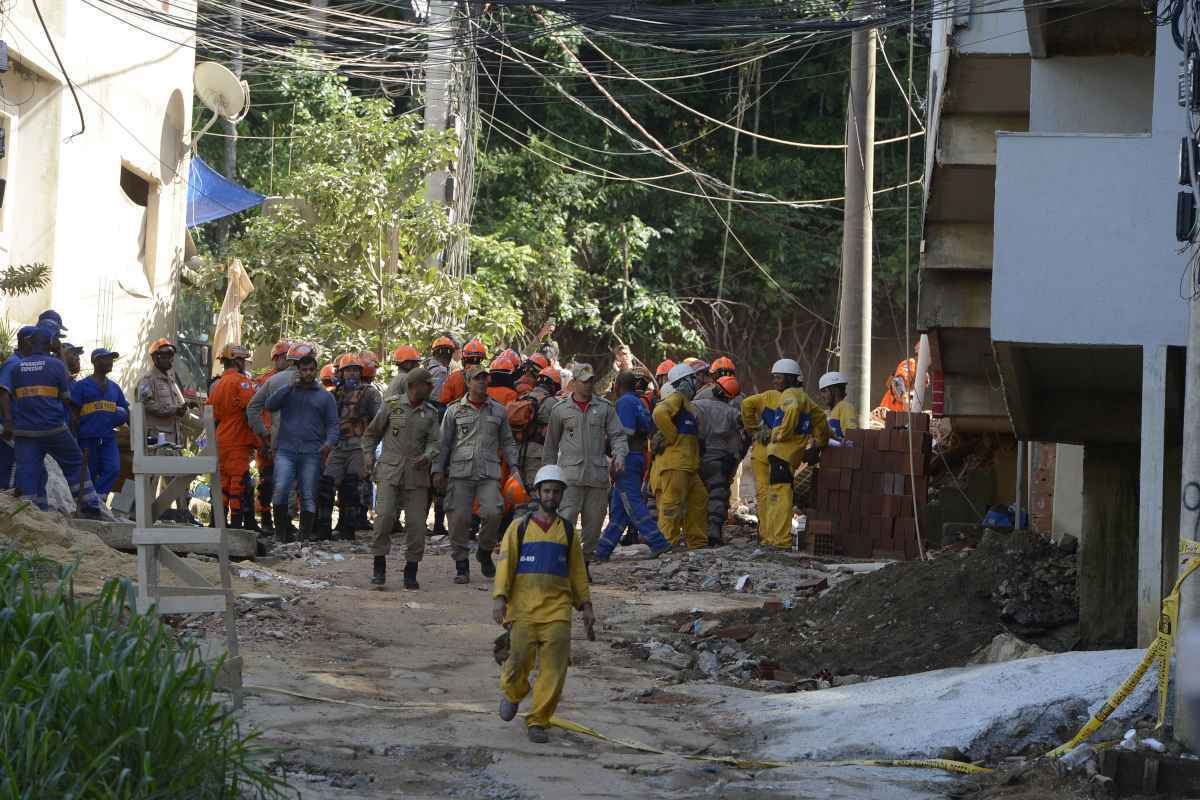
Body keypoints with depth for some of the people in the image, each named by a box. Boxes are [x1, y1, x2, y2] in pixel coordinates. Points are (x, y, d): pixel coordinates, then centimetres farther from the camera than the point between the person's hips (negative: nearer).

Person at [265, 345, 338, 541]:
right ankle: (282, 534, -9)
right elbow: (270, 405, -3)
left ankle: (305, 538, 8)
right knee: (280, 490, -17)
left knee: (308, 497, 1)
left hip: (311, 453, 1)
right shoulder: (288, 391, 13)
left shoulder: (324, 396, 13)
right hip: (285, 450, -1)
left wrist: (329, 442, -11)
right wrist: (289, 385, -8)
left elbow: (332, 424, 9)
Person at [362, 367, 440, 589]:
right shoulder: (391, 404, 5)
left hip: (417, 474, 3)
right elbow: (372, 433, 14)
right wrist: (368, 455, 2)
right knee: (384, 516, -15)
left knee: (416, 523, -1)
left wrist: (427, 456, -17)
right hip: (390, 471, -3)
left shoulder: (430, 412, 12)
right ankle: (379, 567, -3)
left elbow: (435, 441, 3)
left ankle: (411, 571, 9)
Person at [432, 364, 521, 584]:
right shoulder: (455, 410, 9)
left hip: (489, 472, 1)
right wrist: (438, 470, 3)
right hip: (460, 472, 0)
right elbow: (443, 443, 11)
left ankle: (485, 552, 10)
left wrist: (514, 466, 9)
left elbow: (507, 442, 20)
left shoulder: (498, 411, 14)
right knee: (459, 519, -5)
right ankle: (461, 566, 6)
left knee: (492, 513, -17)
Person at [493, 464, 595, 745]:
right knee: (520, 658, -10)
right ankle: (512, 693, 25)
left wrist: (585, 605, 14)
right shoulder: (519, 527, 9)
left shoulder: (567, 531, 16)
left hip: (557, 607, 2)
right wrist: (500, 597, -11)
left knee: (554, 667, -9)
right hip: (523, 605, -2)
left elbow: (577, 571, 21)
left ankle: (538, 721, 0)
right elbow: (506, 563, 1)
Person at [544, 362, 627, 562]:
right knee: (566, 520, -14)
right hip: (570, 474, -2)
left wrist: (619, 455, -12)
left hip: (598, 474, 2)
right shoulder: (560, 410, 7)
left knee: (593, 523, 6)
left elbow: (617, 435, 8)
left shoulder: (605, 407, 9)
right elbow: (551, 444, 13)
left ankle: (585, 562, 18)